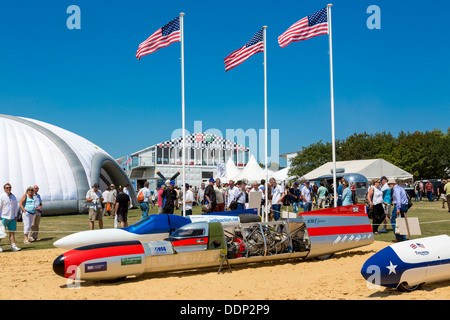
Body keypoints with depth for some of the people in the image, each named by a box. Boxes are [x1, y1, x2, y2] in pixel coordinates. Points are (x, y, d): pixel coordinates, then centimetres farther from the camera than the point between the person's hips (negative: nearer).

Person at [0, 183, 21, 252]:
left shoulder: (13, 197, 11)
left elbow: (16, 207, 17)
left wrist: (15, 216, 8)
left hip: (12, 218, 5)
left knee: (12, 232, 2)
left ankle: (13, 246, 3)